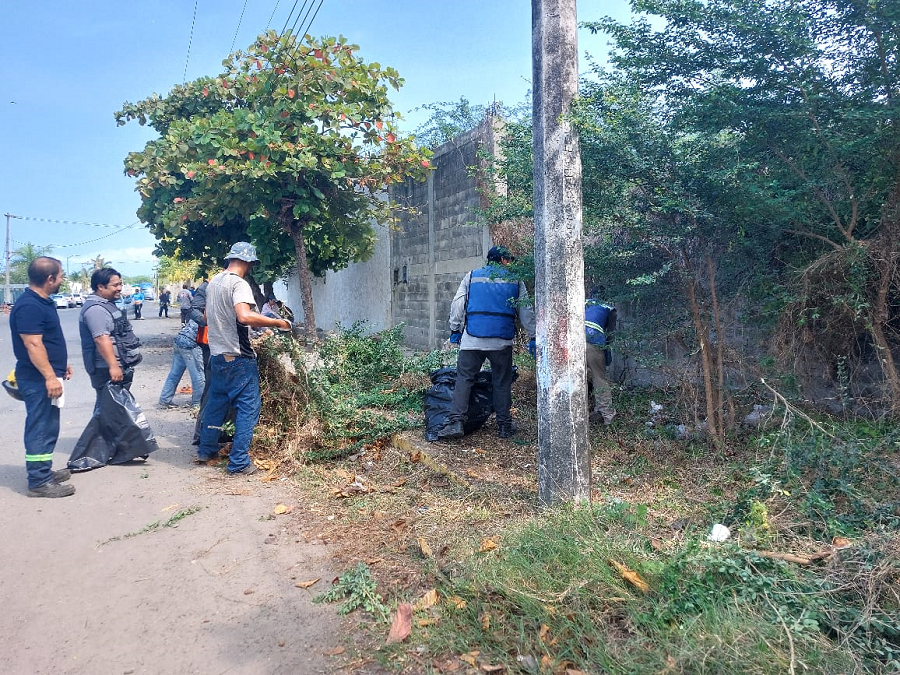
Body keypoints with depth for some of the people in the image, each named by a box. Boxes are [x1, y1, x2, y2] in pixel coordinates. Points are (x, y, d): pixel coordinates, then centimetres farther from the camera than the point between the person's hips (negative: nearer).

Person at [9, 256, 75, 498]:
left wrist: (61, 364, 25)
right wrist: (49, 376, -26)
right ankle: (39, 482, 2)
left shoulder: (43, 302, 12)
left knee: (48, 427, 17)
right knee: (41, 428, -5)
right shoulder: (28, 306, -20)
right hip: (38, 379, -10)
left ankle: (44, 471, 29)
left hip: (45, 376, 10)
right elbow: (33, 344, -25)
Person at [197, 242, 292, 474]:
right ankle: (239, 462, 1)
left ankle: (207, 449, 32)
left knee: (216, 403, 21)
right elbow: (245, 316, -32)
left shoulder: (213, 282, 11)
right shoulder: (239, 284, -16)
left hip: (216, 355, 9)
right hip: (238, 359, -9)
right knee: (247, 408, -1)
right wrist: (277, 322, -23)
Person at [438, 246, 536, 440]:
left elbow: (457, 305, 7)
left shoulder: (471, 276, 12)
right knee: (502, 382, 9)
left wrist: (455, 330, 13)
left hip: (473, 337, 0)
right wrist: (533, 337, 15)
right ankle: (505, 426, 14)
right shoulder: (515, 280, 11)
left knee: (464, 378, 3)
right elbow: (526, 311, 11)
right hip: (502, 340, 0)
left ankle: (455, 422, -7)